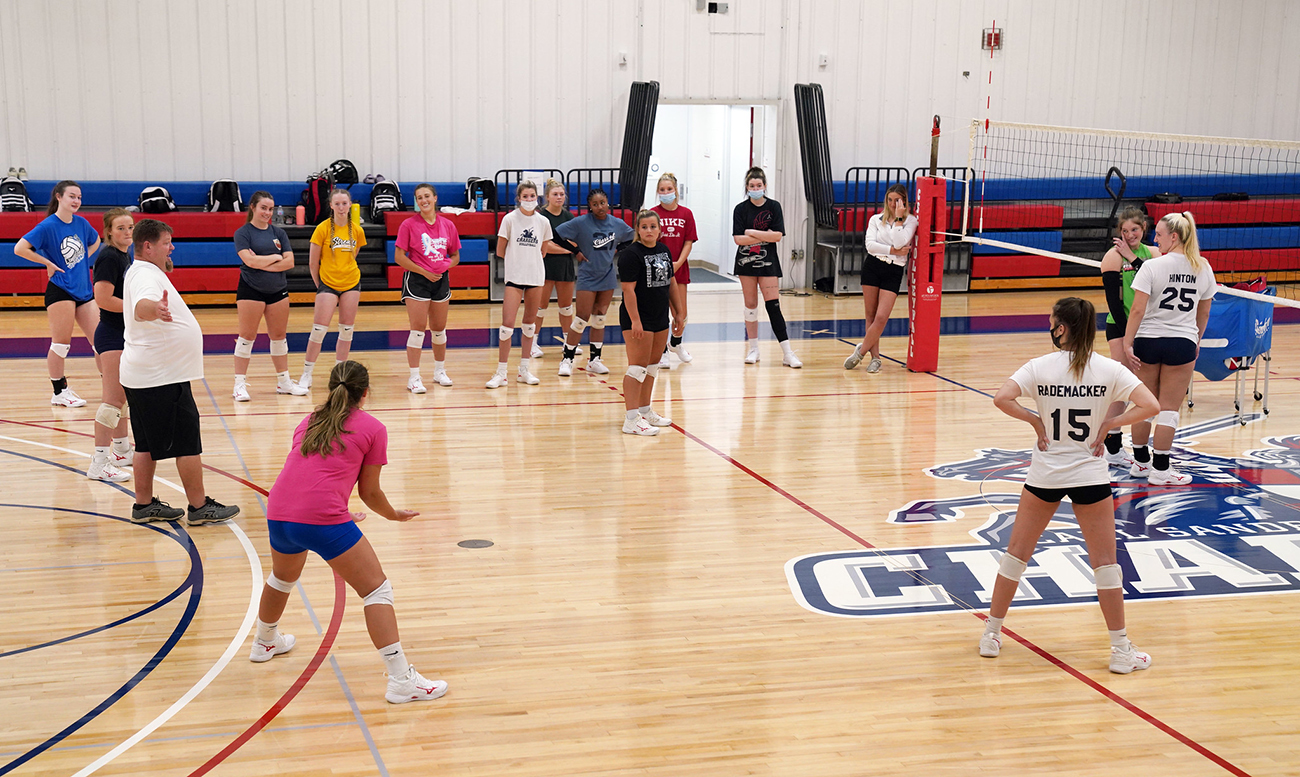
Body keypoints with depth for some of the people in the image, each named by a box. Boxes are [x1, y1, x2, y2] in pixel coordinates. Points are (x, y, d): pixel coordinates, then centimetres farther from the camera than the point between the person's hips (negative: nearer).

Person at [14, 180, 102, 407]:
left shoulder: (81, 223, 7)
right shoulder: (48, 226, -10)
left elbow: (95, 241, 27)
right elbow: (20, 248, -16)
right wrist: (48, 263, -11)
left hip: (84, 290, 6)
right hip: (60, 291, -6)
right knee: (61, 343, 0)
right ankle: (59, 392, 10)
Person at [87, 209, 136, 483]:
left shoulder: (125, 256, 13)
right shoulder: (108, 257, -16)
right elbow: (103, 298, -24)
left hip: (123, 334, 10)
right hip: (111, 335, -10)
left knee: (122, 396, 20)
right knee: (113, 399, -11)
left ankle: (121, 450, 33)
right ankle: (99, 463, -10)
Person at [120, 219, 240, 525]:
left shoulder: (142, 272, 14)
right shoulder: (146, 276, -19)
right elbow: (141, 307, -43)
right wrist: (155, 308, -65)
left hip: (143, 376, 11)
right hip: (162, 377, -11)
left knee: (148, 443, 13)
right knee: (188, 442, -4)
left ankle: (144, 505, 19)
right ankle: (200, 508, 3)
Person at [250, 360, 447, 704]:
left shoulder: (308, 421, 24)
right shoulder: (372, 428, 8)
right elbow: (369, 492, 10)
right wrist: (395, 514, 30)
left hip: (278, 514, 7)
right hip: (323, 519, -6)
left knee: (283, 577, 35)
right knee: (377, 589, 1)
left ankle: (264, 643, 57)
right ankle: (401, 679, -7)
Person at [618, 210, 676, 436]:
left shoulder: (664, 251, 11)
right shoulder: (631, 254, -13)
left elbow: (671, 283, 19)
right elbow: (628, 289, -18)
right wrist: (635, 321, -23)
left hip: (660, 318, 8)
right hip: (638, 319, -8)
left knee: (652, 366, 15)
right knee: (638, 366, -9)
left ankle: (645, 411, 26)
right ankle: (631, 420, -9)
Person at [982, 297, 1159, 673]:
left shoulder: (1040, 367, -8)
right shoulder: (1109, 369, -6)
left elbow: (1002, 398, -20)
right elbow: (1149, 405, -15)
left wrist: (1036, 420, -7)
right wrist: (1109, 424, -5)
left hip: (1044, 474, 0)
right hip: (1090, 475, 0)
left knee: (1016, 554, 13)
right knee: (1105, 563, 8)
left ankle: (991, 634, 20)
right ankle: (1121, 650, 11)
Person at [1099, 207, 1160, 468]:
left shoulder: (1151, 253, 8)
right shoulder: (1114, 256, -8)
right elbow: (1113, 299, -11)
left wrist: (1133, 258, -14)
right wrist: (1127, 334, -15)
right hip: (1120, 327, -6)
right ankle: (1113, 449, -6)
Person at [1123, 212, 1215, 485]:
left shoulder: (1152, 266, -10)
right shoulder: (1203, 267, 2)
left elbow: (1138, 310, -14)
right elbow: (1204, 313, 11)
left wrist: (1128, 342, -10)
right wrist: (1197, 340, 24)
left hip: (1148, 341, -1)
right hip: (1182, 342, 1)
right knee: (1169, 409, 5)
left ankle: (1141, 462, 23)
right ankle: (1160, 469, 9)